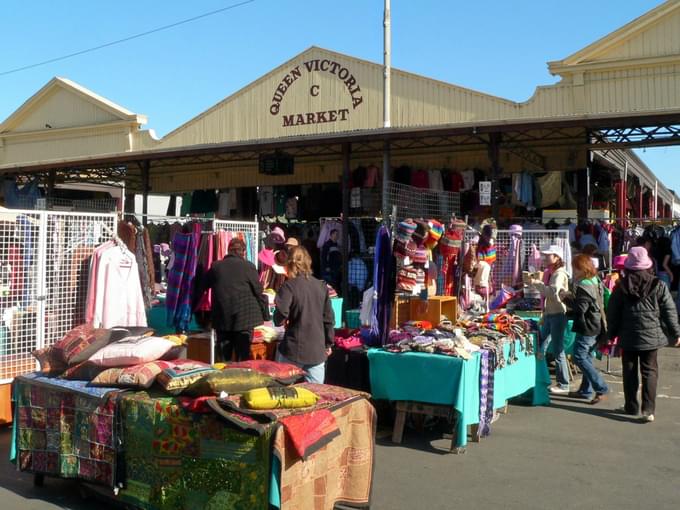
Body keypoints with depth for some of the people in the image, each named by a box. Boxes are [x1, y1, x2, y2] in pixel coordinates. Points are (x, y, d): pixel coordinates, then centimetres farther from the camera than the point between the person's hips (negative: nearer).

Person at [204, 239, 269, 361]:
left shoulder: (215, 266, 4)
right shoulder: (248, 266, -6)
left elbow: (204, 286, 16)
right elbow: (259, 292, -4)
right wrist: (265, 314, 6)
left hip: (222, 318, 3)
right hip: (244, 318, -3)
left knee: (223, 359, 10)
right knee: (242, 358, 2)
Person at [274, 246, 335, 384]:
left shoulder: (289, 286, -11)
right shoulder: (321, 286, 3)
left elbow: (280, 316, -21)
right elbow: (329, 318, 8)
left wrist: (283, 320, 3)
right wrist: (328, 344, 19)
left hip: (294, 351, -3)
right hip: (318, 351, 4)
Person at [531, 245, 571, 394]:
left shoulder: (560, 273, -11)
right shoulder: (550, 273, 16)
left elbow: (553, 291, -29)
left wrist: (536, 283, -24)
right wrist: (544, 316, 21)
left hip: (558, 314, -9)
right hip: (549, 314, 9)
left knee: (558, 350, -4)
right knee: (540, 348, 10)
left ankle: (563, 386, 3)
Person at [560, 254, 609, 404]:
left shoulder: (584, 286, -20)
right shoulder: (596, 282, 11)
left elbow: (580, 308, -24)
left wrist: (566, 298, -10)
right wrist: (571, 297, 12)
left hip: (587, 328, -10)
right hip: (596, 326, 10)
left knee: (579, 357, -6)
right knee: (587, 357, 16)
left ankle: (601, 388, -7)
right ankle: (585, 390, 22)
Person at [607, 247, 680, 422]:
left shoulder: (621, 288, -5)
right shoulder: (658, 286, -6)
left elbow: (612, 314, 0)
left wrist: (611, 334, 11)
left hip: (628, 337, 0)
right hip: (652, 336, 0)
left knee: (630, 372, 12)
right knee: (650, 371, 5)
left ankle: (631, 406, 20)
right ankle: (648, 409, -4)